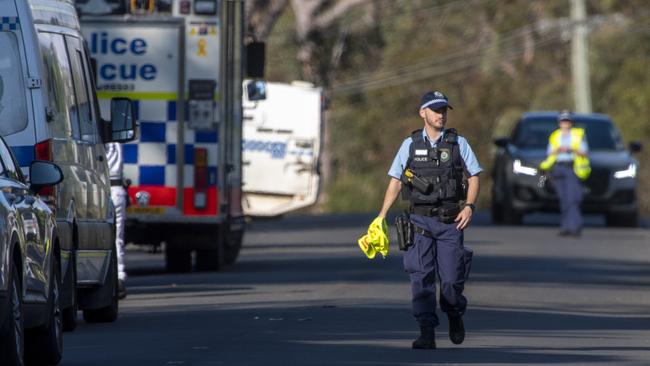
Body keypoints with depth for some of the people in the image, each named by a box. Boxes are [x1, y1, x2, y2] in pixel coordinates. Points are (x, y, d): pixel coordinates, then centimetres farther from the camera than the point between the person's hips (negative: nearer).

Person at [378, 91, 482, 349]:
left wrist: (469, 206, -10)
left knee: (451, 278, 0)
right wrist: (382, 216, 3)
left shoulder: (458, 143, 5)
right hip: (421, 221, 0)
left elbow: (474, 177, 6)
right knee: (421, 278, -7)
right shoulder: (410, 145, 6)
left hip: (450, 221, 0)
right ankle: (427, 334, -6)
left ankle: (454, 316, 30)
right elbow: (395, 182, 9)